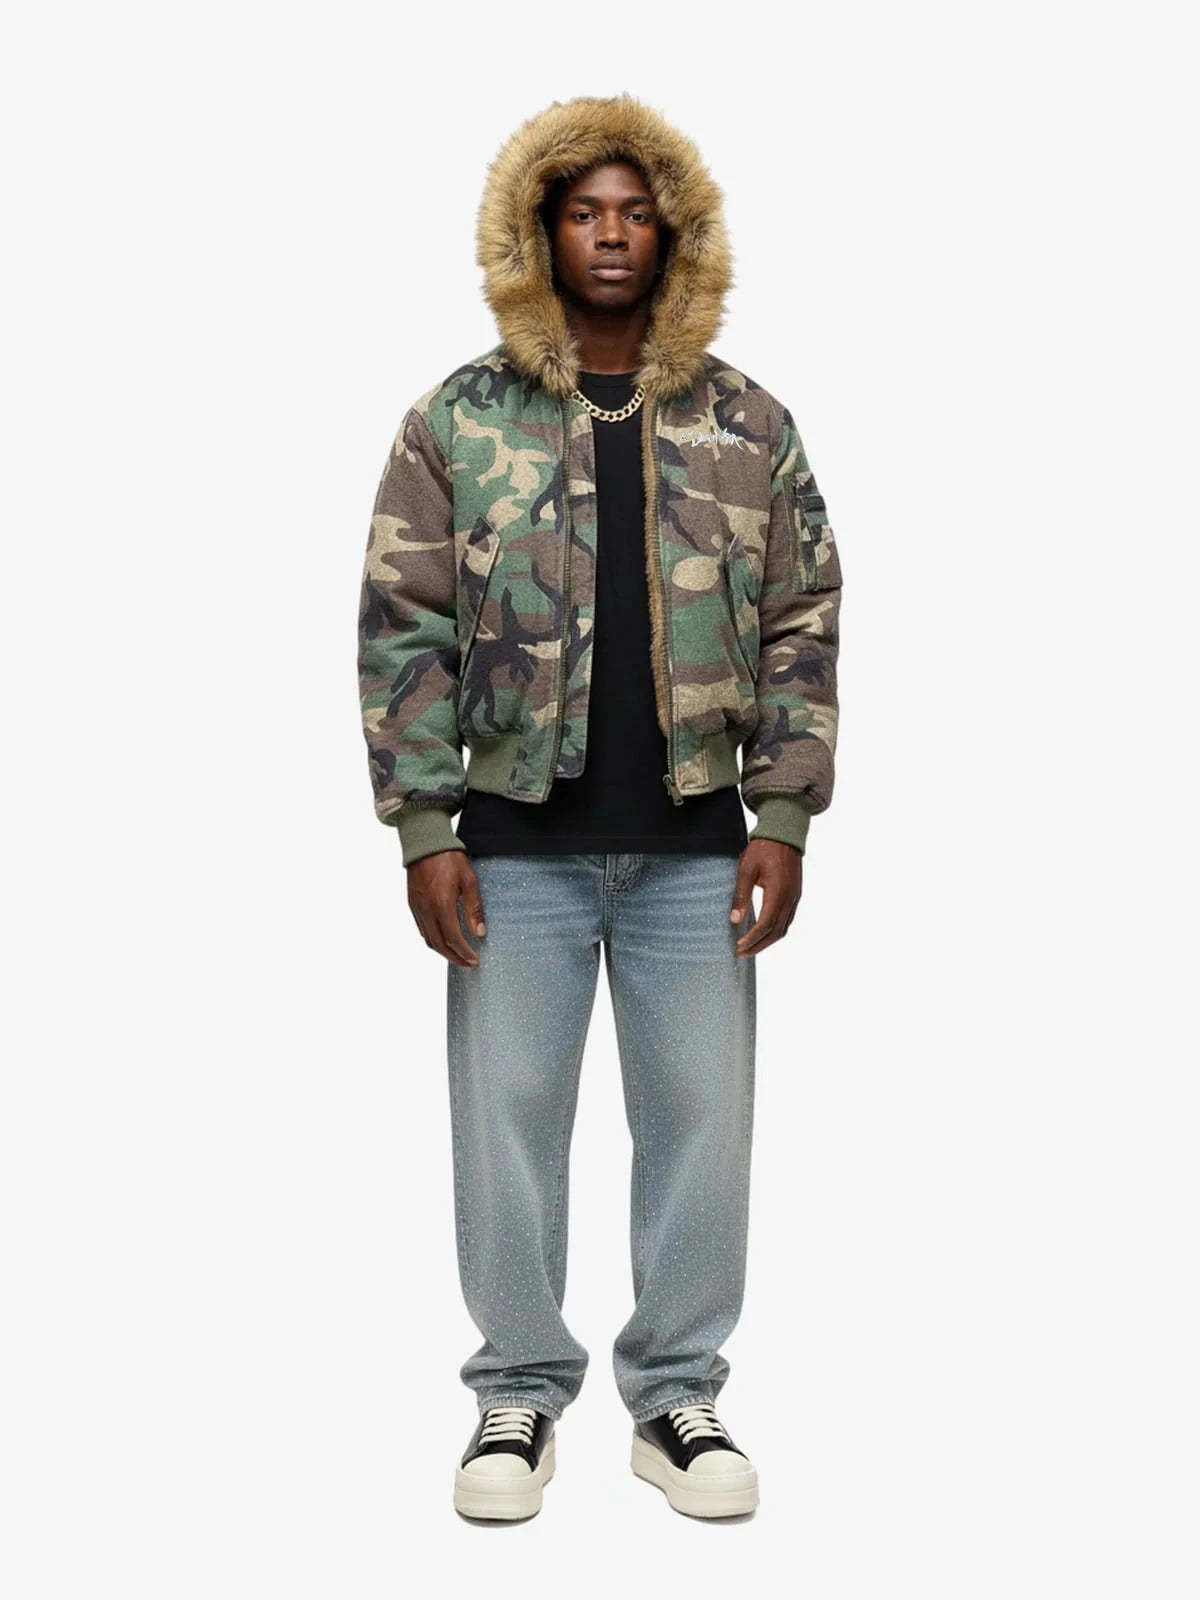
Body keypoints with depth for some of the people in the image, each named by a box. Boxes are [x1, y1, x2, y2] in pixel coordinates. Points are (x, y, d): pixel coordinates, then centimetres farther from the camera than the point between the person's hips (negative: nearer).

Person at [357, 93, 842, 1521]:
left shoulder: (749, 425, 5)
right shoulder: (458, 422, 1)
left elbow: (800, 629, 5)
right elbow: (403, 629, -1)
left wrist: (783, 822, -2)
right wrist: (422, 830, -7)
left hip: (696, 846, 1)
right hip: (517, 846, -1)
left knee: (701, 1121, 6)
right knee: (508, 1119, 5)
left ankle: (677, 1396, 22)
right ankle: (519, 1395, 22)